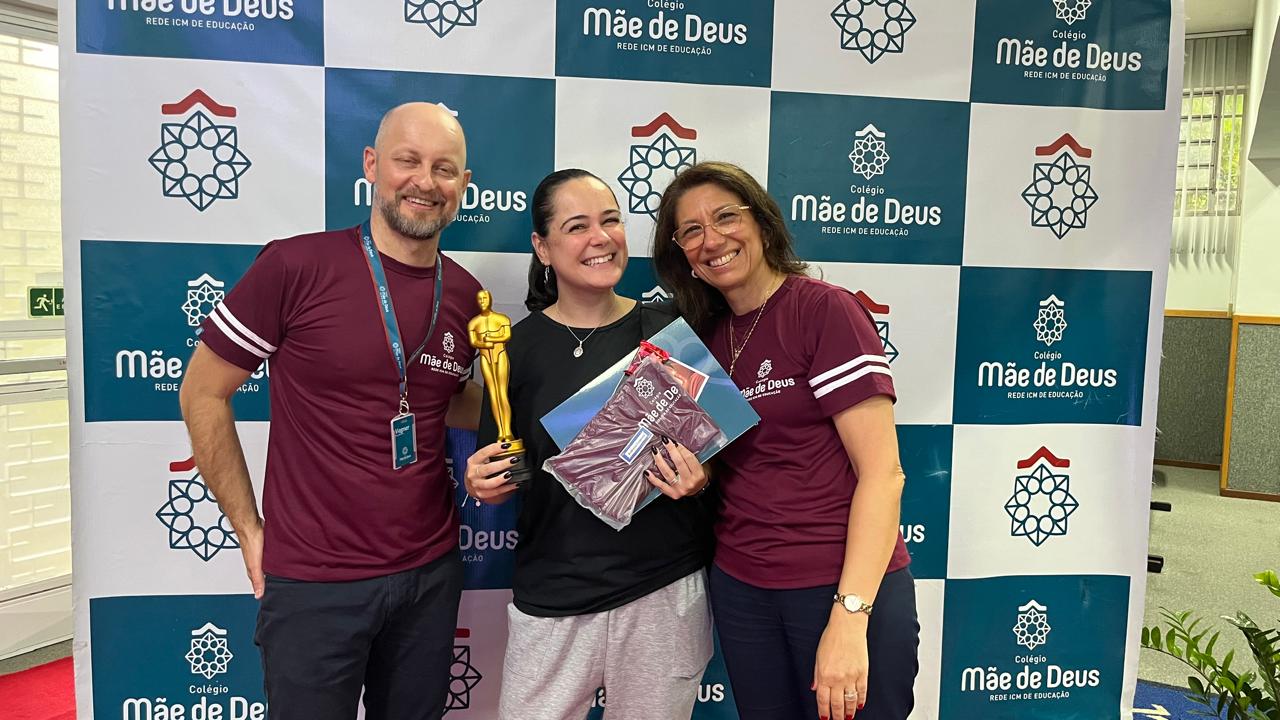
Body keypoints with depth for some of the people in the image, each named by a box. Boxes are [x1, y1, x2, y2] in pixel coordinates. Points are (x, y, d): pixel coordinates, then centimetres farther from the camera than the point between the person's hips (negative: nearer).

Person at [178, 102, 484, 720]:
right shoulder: (295, 267, -14)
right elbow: (202, 395, -5)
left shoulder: (464, 295, 1)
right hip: (314, 580, -4)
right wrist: (249, 528, -5)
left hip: (431, 571, 5)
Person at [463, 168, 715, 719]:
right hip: (551, 599, 0)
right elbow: (502, 479, 5)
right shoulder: (517, 347, -4)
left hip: (664, 595, 1)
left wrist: (700, 476, -15)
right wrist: (483, 484, -16)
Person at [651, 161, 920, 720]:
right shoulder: (706, 335, 6)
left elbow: (882, 473, -16)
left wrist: (849, 617, -21)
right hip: (740, 589, 6)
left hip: (849, 588, -5)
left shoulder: (825, 309, -13)